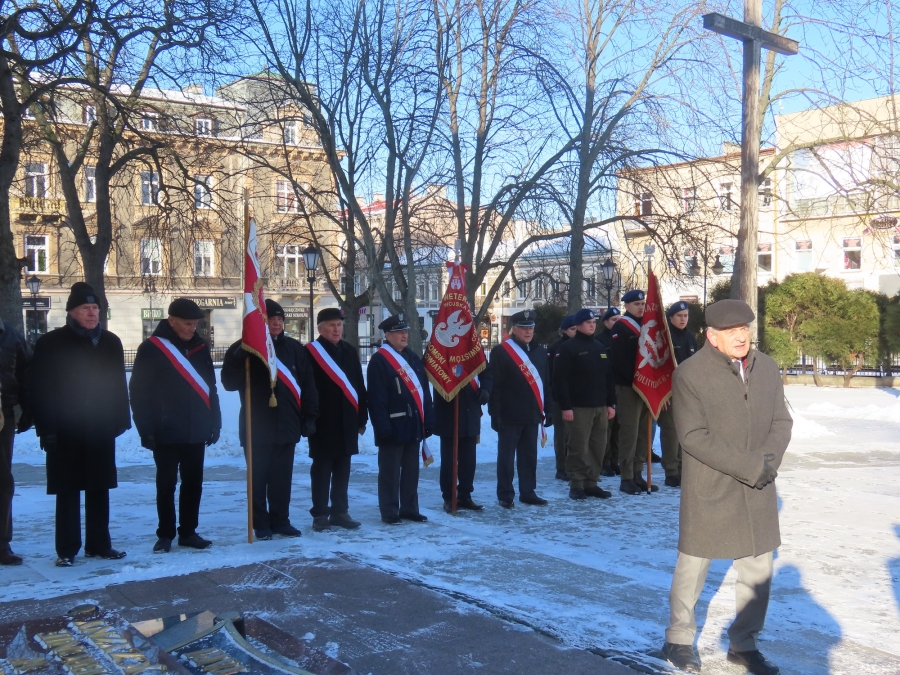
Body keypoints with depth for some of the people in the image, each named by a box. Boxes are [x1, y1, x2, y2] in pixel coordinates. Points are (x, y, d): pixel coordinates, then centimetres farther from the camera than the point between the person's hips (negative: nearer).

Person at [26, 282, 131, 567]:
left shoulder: (111, 342, 7)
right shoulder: (51, 343, -6)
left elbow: (119, 385, 9)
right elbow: (37, 388, -8)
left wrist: (120, 420, 3)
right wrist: (46, 427, -14)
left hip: (101, 429, 4)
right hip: (65, 431, -3)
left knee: (99, 490, 10)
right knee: (68, 491, 4)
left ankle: (99, 544, 21)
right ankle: (66, 550, 12)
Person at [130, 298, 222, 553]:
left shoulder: (200, 348, 8)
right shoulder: (151, 349, -7)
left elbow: (210, 388, 14)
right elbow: (139, 391, -8)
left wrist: (214, 422, 10)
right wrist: (146, 429, -12)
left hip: (196, 432, 5)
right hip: (166, 433, -4)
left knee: (193, 483, 9)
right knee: (166, 484, 5)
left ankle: (188, 532, 20)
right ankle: (165, 535, 15)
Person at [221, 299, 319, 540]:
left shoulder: (294, 348, 7)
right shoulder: (242, 349, 0)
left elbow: (308, 385, 7)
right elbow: (229, 382, -9)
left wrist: (309, 417, 2)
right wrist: (242, 356, -23)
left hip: (287, 425, 3)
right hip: (257, 426, -2)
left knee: (283, 478, 9)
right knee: (259, 478, 3)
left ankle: (280, 521, 19)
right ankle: (261, 524, 12)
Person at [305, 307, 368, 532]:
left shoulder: (350, 351, 13)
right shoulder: (310, 352, -5)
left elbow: (359, 387, 14)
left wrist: (361, 417, 11)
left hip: (347, 421, 5)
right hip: (323, 422, -5)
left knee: (342, 468, 10)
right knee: (322, 468, 1)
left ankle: (340, 512, 19)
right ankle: (320, 514, 9)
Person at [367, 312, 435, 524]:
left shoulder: (413, 358, 13)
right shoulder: (379, 361, -9)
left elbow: (424, 392, 15)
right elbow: (376, 398, -14)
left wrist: (428, 421, 9)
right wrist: (383, 427, -18)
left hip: (414, 425, 7)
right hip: (393, 427, -7)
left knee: (411, 470, 13)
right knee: (390, 471, 2)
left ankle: (410, 509, 22)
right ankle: (389, 512, 10)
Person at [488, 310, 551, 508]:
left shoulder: (540, 352, 12)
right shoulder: (500, 352, -6)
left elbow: (545, 383, 16)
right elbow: (494, 385, -9)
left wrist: (548, 410, 11)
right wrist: (495, 414, -14)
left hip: (532, 415, 6)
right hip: (509, 416, -5)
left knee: (529, 456, 11)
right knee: (506, 456, 2)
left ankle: (528, 492, 20)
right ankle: (505, 495, 10)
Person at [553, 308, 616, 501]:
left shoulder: (600, 348, 16)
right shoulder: (568, 348, -6)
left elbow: (609, 378, 18)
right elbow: (560, 379, -11)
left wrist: (611, 403, 11)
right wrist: (565, 406, -16)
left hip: (600, 407, 7)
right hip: (578, 407, -6)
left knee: (598, 447, 7)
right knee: (579, 448, -6)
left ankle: (591, 483, 16)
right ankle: (576, 485, 3)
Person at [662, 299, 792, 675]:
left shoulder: (767, 368, 4)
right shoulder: (689, 374, -13)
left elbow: (781, 421, 7)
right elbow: (694, 436, -18)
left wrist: (769, 459, -13)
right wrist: (750, 466, -20)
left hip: (758, 490, 5)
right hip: (709, 489, -5)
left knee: (758, 570, 12)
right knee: (693, 566, 8)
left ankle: (744, 644, 29)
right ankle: (679, 639, 28)